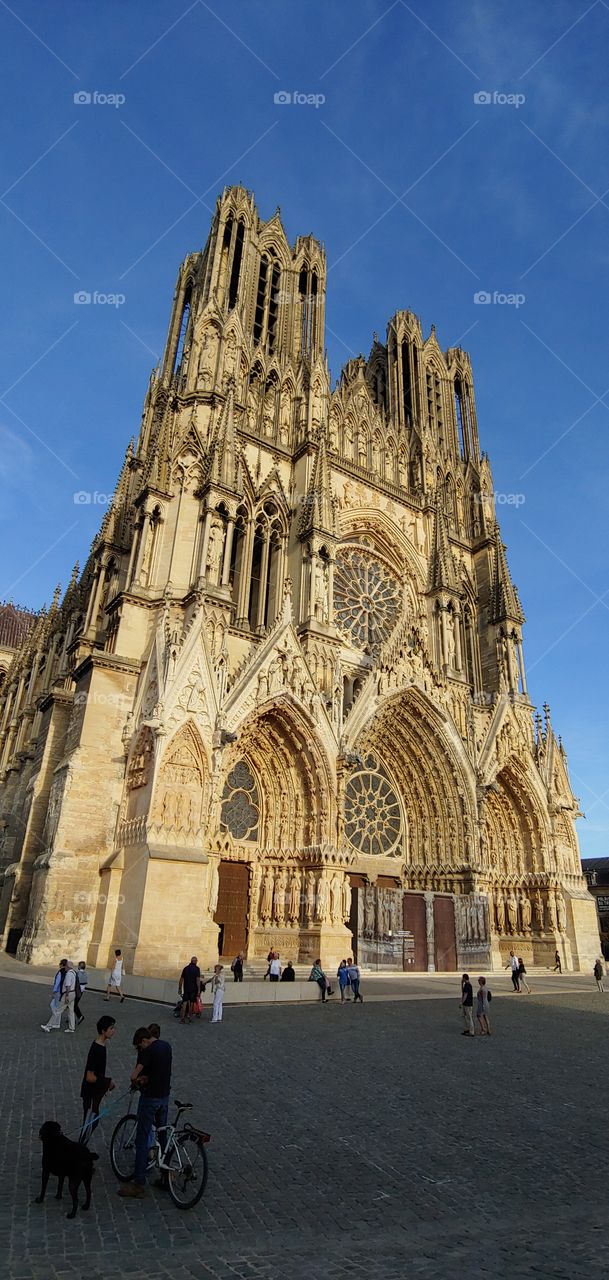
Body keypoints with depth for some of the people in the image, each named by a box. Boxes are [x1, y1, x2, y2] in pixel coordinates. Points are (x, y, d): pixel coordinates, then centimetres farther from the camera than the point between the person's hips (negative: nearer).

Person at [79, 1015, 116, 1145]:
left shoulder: (101, 1045, 0)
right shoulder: (97, 1050, -30)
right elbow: (90, 1077, -27)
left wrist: (105, 1083, 13)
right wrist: (108, 1081, -18)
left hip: (95, 1092, 9)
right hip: (91, 1094, -9)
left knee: (93, 1122, 21)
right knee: (89, 1124, 6)